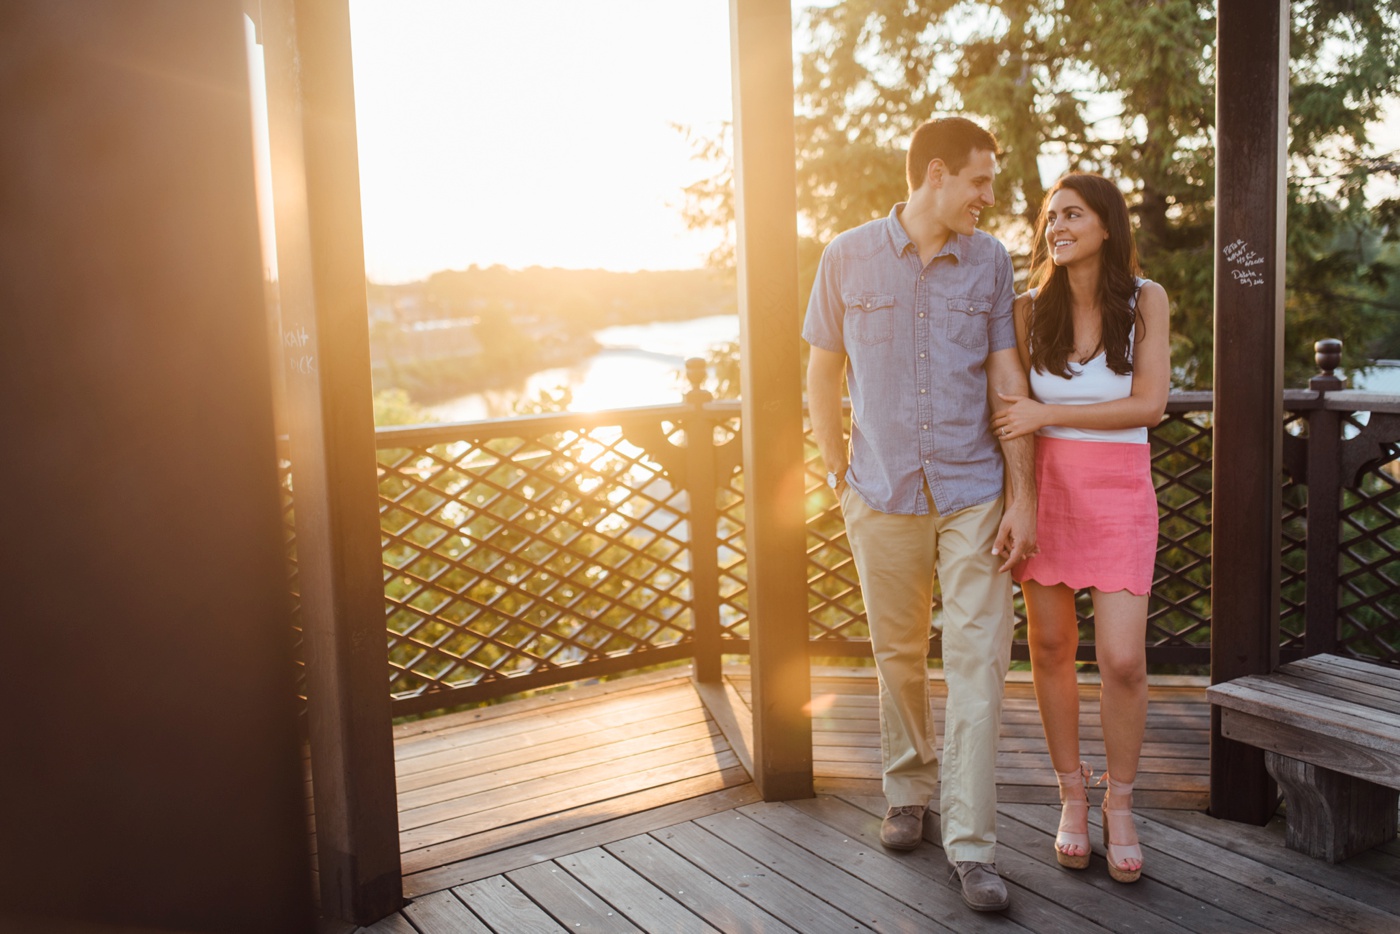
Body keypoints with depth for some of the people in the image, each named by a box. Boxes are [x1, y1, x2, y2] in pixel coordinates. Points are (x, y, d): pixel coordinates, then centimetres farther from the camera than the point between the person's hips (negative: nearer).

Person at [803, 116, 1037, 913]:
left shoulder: (990, 261, 5)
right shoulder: (850, 258, 1)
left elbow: (1007, 380, 3)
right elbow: (822, 374, 8)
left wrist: (1024, 494, -3)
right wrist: (840, 474, 3)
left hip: (975, 492, 0)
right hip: (884, 492, 0)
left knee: (979, 660, -4)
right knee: (899, 655, 11)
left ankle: (973, 844, 3)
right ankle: (910, 792, 33)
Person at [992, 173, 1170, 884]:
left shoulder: (1144, 300, -1)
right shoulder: (1030, 309, 3)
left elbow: (1149, 403, -8)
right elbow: (1015, 411, 8)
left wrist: (1048, 415, -15)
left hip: (1119, 489, -2)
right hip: (1046, 483, 2)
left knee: (1122, 659, -6)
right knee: (1050, 647, 6)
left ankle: (1119, 805, 15)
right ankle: (1072, 798, 23)